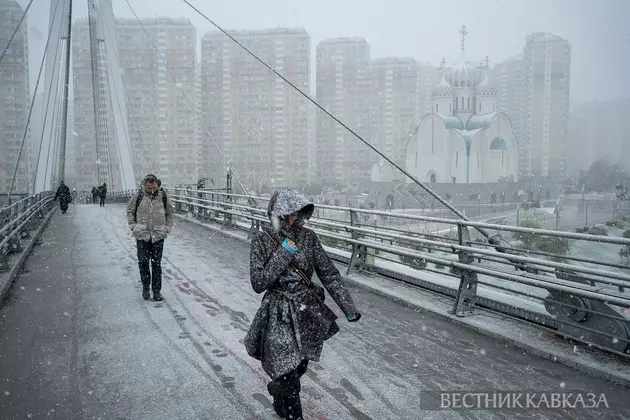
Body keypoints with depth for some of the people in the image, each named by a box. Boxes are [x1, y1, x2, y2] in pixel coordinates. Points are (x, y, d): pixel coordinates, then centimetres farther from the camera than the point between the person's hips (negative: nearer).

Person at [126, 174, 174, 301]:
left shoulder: (163, 196, 0)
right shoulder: (139, 196, -4)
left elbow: (170, 213, 12)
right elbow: (130, 211, 9)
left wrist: (167, 227, 4)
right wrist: (133, 226, 0)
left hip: (158, 235, 0)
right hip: (142, 235, 0)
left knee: (157, 263, 5)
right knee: (143, 262, 4)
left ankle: (157, 291, 13)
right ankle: (145, 287, 23)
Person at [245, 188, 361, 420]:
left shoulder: (308, 237, -3)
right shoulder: (262, 239, -10)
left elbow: (329, 274, -2)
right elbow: (258, 283, -16)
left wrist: (348, 308, -7)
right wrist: (283, 254, -21)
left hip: (308, 312, 4)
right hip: (279, 316, -3)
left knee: (298, 368, 21)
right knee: (289, 377, -2)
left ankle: (277, 388, 53)